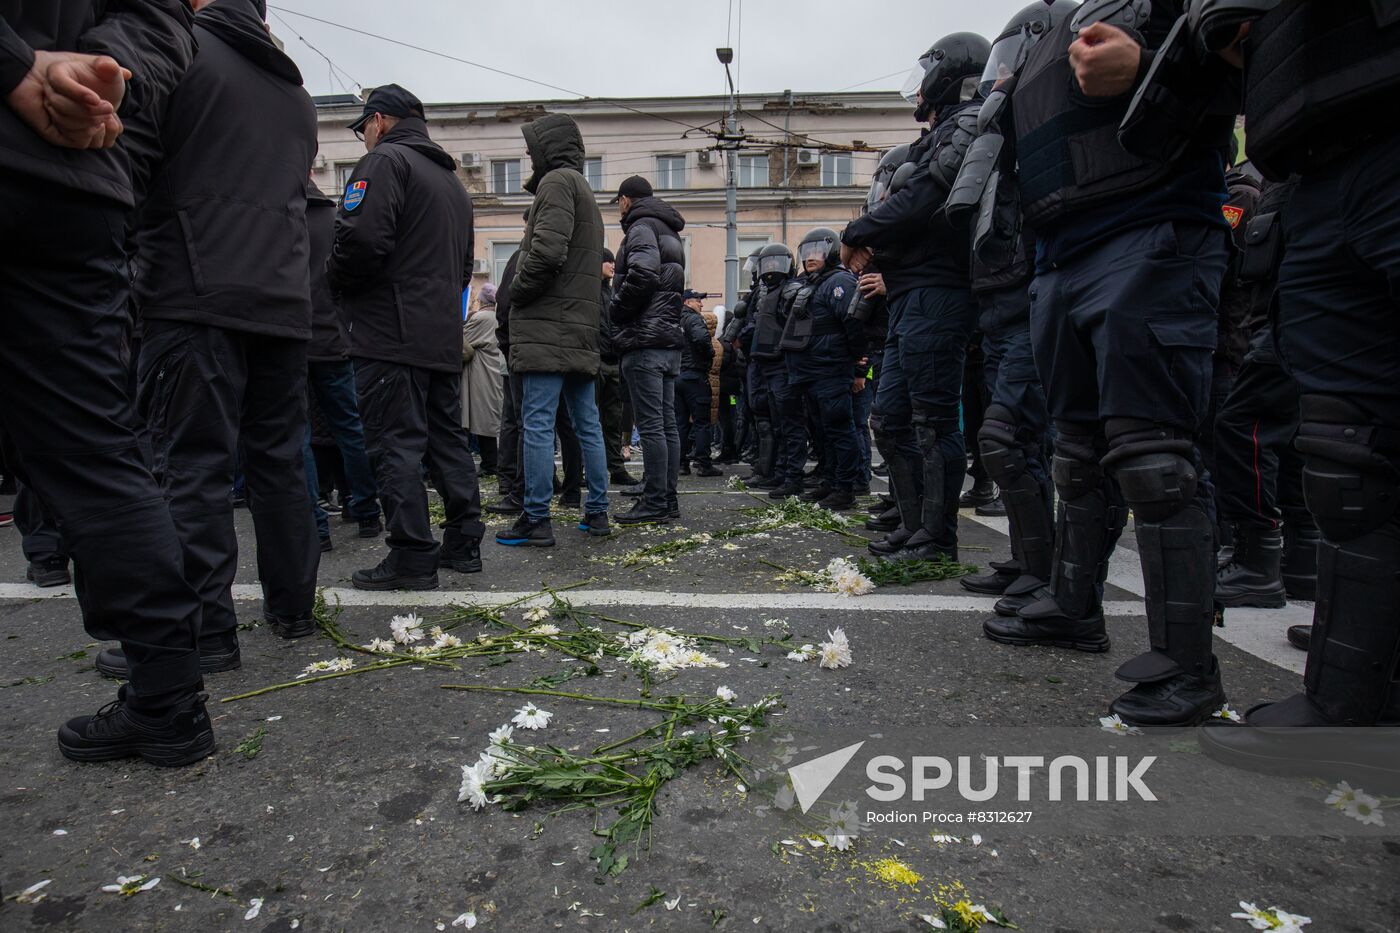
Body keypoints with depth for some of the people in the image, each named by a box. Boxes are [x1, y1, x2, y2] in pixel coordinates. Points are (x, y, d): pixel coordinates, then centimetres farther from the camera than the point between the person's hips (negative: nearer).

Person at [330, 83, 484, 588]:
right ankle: (464, 543, 18)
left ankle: (412, 557, -5)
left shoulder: (385, 160, -3)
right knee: (448, 439, 12)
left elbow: (362, 239, -18)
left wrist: (334, 277, -1)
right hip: (445, 337, 9)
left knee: (395, 444, -6)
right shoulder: (452, 180, 25)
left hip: (392, 335, -9)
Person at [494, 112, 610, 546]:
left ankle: (536, 519, -3)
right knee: (587, 424, 11)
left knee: (538, 425, -7)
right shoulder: (583, 189, 25)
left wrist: (518, 292, -7)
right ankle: (597, 512, 17)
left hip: (548, 327, -10)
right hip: (581, 330, 10)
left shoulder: (557, 181, -4)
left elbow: (547, 250, -19)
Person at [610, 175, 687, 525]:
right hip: (670, 340, 9)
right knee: (667, 423, 9)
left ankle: (654, 503, -6)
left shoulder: (641, 226, -5)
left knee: (650, 425, -9)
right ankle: (667, 499, 14)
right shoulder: (669, 231, 24)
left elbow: (643, 274, -22)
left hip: (644, 341, -9)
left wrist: (616, 311, -9)